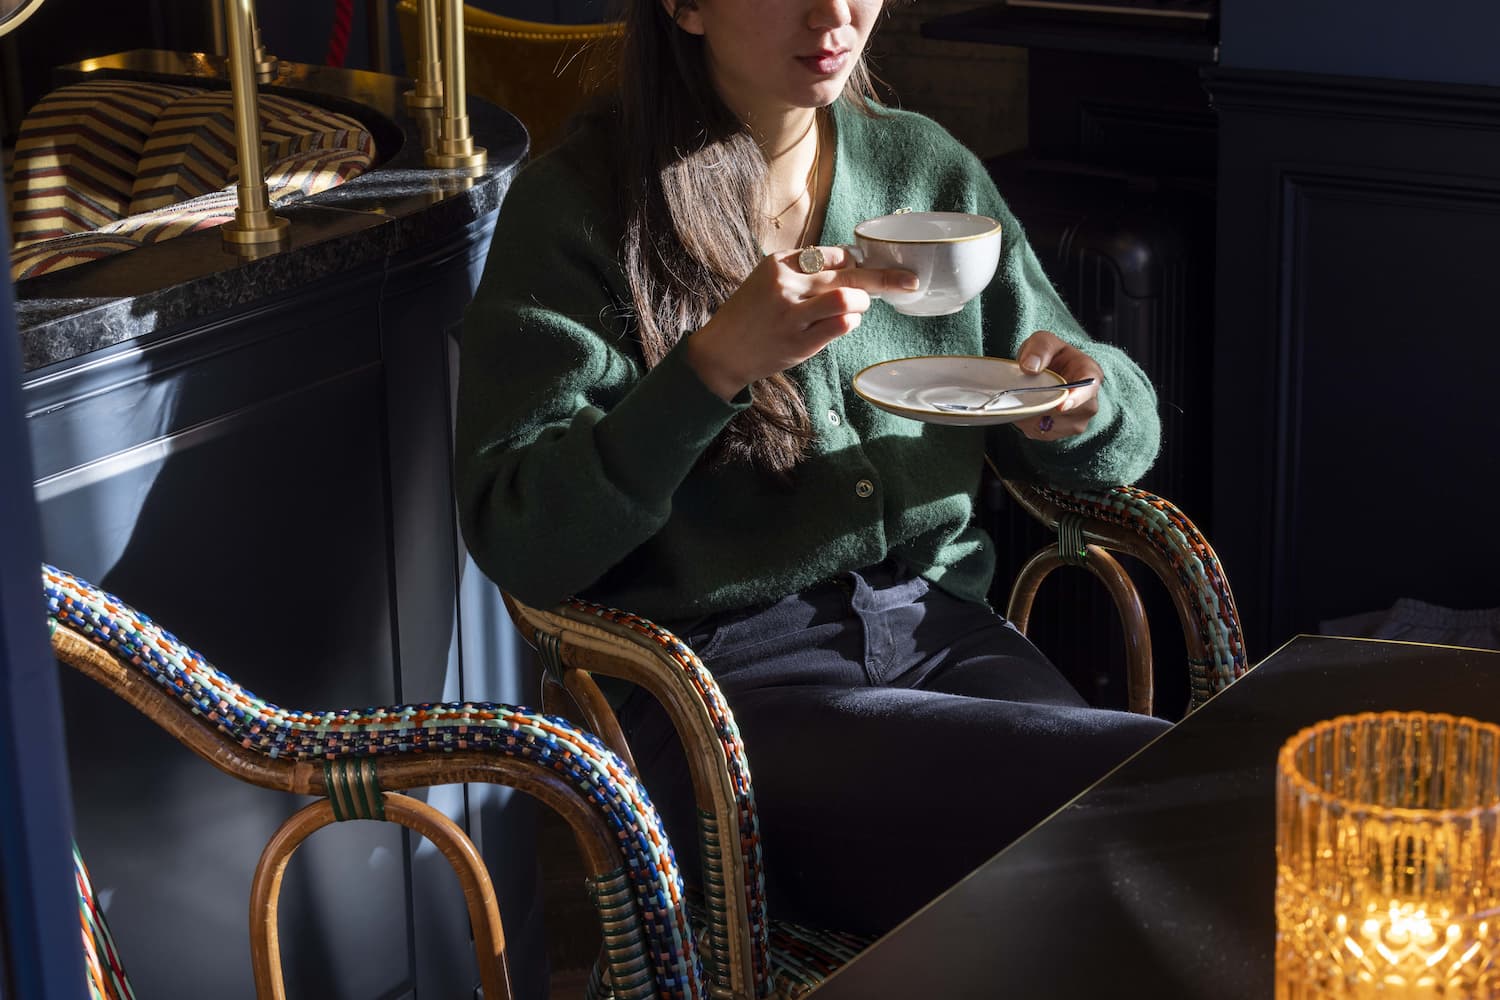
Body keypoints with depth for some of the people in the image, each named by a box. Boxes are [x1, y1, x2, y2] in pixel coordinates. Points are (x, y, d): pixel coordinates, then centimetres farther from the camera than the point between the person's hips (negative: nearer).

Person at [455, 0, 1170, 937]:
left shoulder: (929, 167, 13)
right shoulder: (579, 204, -1)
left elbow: (1128, 427, 20)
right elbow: (518, 543, -10)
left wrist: (1079, 397, -5)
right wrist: (716, 363, -22)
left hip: (938, 624, 5)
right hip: (719, 678, -5)